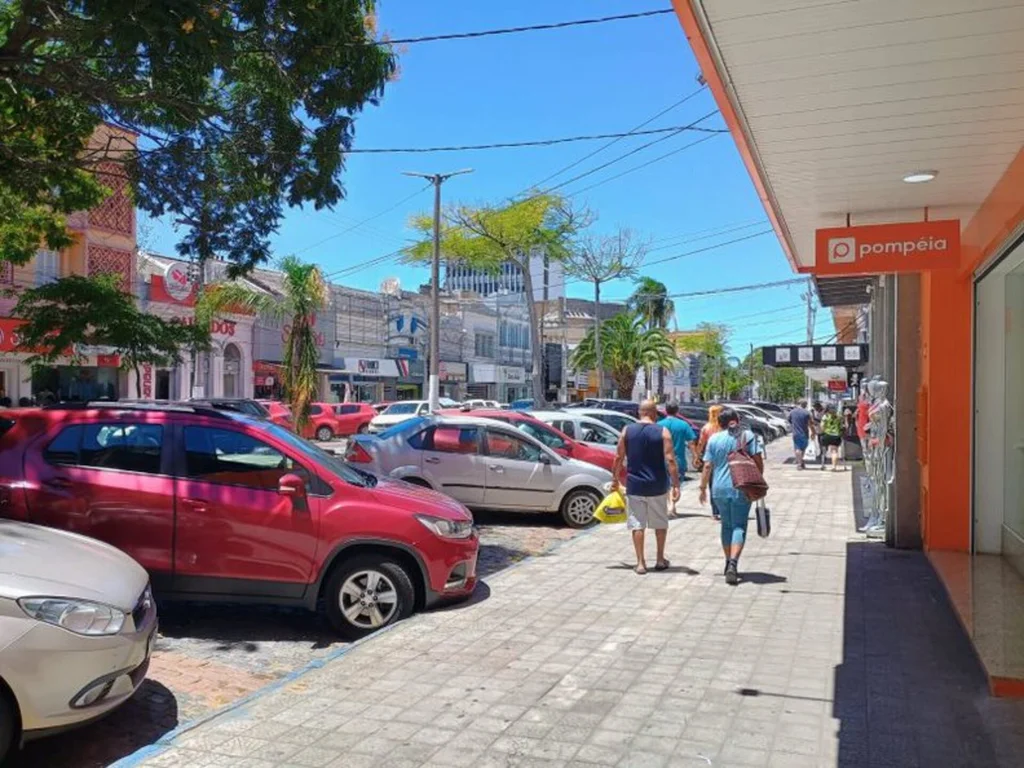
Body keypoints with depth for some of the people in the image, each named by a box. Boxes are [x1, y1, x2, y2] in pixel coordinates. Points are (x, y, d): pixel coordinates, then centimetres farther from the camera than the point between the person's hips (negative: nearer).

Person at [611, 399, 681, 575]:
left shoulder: (627, 431, 0)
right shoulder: (662, 432, -6)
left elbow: (619, 458, 2)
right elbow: (670, 460, -12)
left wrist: (615, 479, 14)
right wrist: (676, 485, -9)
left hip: (634, 486, 0)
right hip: (657, 486, 0)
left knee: (637, 524, 6)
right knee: (660, 523, 17)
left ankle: (640, 563, 5)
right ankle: (660, 560, 26)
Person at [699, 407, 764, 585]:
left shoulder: (714, 439, 1)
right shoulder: (748, 436, -1)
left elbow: (708, 466, 0)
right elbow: (758, 461, -5)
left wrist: (703, 488, 9)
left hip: (720, 488, 2)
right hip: (742, 488, -2)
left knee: (726, 525, 17)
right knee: (739, 526, 0)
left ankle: (729, 563, 24)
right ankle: (733, 563, -18)